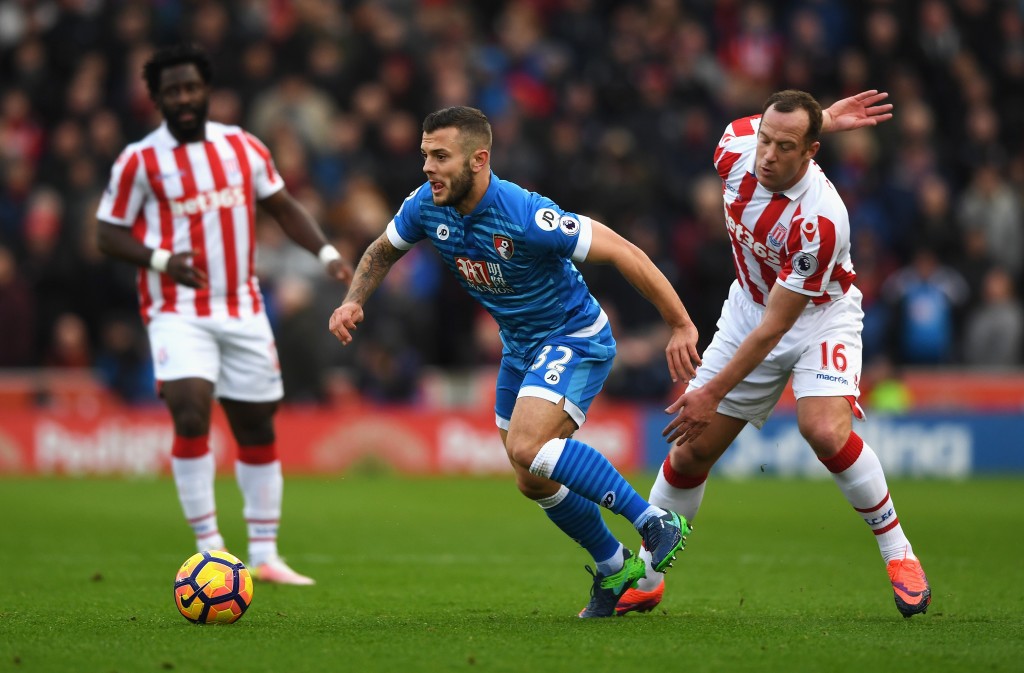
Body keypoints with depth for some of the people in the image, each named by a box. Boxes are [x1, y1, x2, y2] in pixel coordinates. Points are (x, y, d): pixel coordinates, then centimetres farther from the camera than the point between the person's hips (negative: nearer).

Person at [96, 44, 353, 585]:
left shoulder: (243, 148, 7)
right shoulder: (140, 161, -5)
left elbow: (283, 207, 15)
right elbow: (109, 234, -3)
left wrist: (326, 253, 1)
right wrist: (161, 260, -20)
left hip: (243, 311, 4)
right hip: (178, 312, -4)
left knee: (257, 428, 7)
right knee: (191, 416, -21)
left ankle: (264, 555, 18)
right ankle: (210, 550, -14)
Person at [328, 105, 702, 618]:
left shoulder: (525, 215, -31)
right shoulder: (427, 208, -11)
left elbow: (623, 253, -27)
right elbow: (382, 252, 11)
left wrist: (680, 326, -25)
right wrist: (352, 302, -7)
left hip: (575, 336, -8)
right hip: (520, 346, 8)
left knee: (529, 447, -28)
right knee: (535, 481, 11)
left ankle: (655, 523, -17)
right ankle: (613, 569, 33)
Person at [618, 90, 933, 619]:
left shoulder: (818, 221, -36)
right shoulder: (735, 146, -21)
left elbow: (775, 327, -29)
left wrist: (713, 394, -25)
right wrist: (824, 117, 4)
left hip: (819, 315, -5)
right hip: (749, 306, 5)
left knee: (826, 431, -29)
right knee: (691, 450, 1)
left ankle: (897, 551, -8)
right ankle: (644, 580, 16)